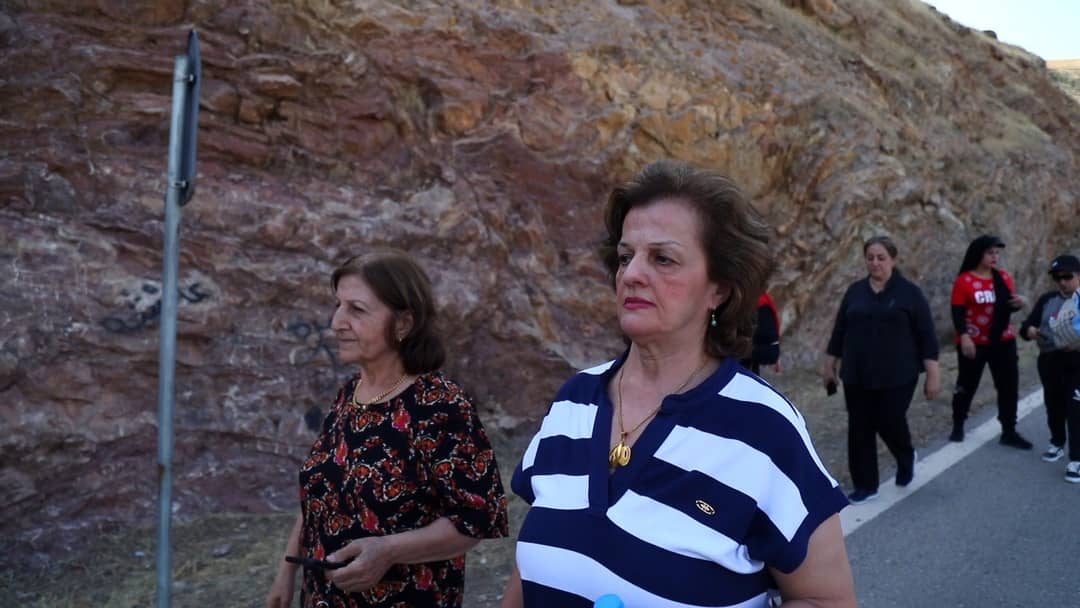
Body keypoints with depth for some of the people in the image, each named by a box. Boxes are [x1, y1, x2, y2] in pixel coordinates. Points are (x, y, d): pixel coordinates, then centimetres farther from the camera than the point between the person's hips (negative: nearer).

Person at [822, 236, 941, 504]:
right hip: (858, 376, 4)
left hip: (897, 376, -3)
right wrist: (829, 365, 13)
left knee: (890, 423, -2)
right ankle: (865, 486, 15)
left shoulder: (909, 292, -4)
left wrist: (933, 374, -9)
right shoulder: (855, 291, 7)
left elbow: (926, 336, -5)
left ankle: (906, 458, 32)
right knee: (860, 430, 4)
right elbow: (839, 331, 12)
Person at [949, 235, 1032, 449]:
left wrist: (1020, 302, -10)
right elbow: (957, 312, -13)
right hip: (974, 343, -4)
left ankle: (1009, 432, 16)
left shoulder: (1004, 278, 4)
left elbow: (1008, 306, 12)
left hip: (1003, 341, 5)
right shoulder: (964, 280, -11)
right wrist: (964, 336, -23)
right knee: (966, 385, 7)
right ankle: (958, 426, 24)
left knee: (1009, 385, 6)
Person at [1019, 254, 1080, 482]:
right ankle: (1057, 444, 36)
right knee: (1053, 404, 16)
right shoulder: (1047, 299, 9)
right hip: (1049, 360, 4)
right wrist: (1031, 331, -18)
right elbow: (1027, 325, 6)